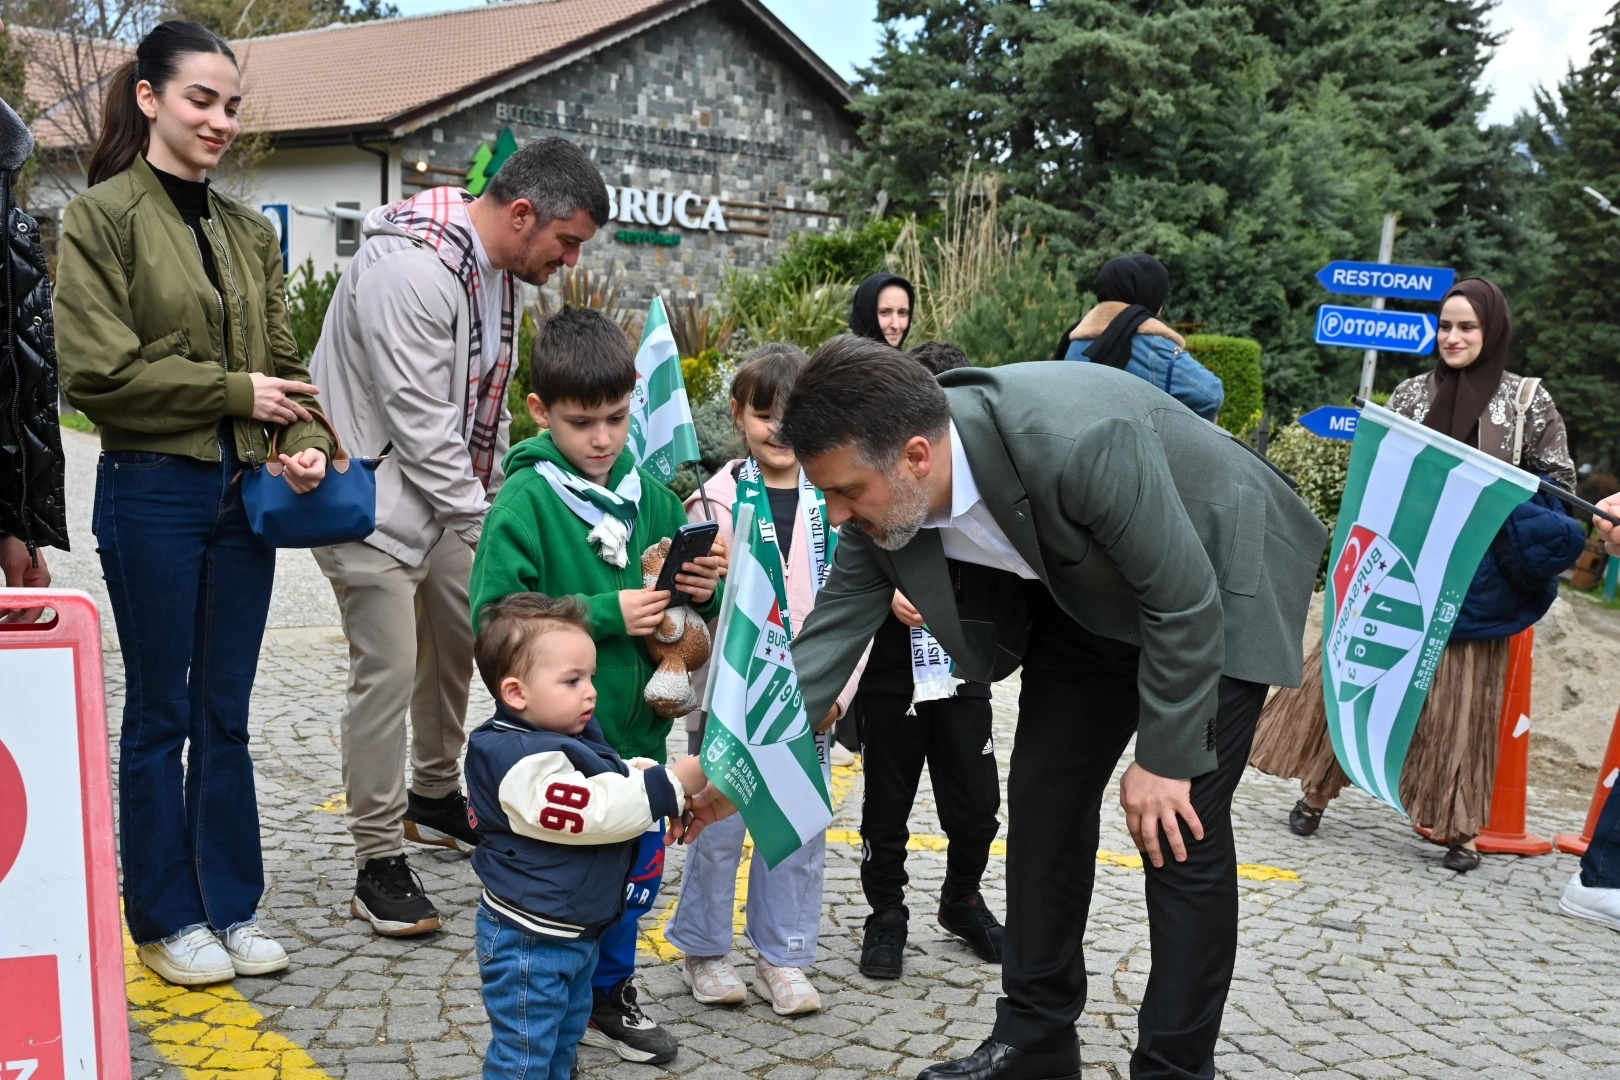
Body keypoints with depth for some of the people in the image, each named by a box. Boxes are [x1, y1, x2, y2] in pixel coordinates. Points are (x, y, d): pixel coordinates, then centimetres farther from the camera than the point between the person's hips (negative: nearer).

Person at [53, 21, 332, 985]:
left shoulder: (250, 231, 12)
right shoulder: (102, 217, -4)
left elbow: (283, 359, 12)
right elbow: (98, 371, -12)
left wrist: (307, 442, -7)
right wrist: (235, 392, -12)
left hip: (246, 492, 5)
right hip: (152, 494, -5)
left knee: (227, 713, 12)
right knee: (160, 712, 6)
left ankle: (232, 905, 23)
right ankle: (166, 918, 20)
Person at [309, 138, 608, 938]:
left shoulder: (499, 271, 6)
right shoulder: (410, 270, -25)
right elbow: (419, 422, -26)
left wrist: (494, 500, 10)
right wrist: (486, 522, -21)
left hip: (444, 492, 10)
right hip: (371, 491, -9)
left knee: (458, 638, 17)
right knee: (387, 669, -10)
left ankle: (434, 798, 37)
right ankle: (378, 865, 0)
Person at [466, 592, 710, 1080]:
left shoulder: (568, 734, 4)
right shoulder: (525, 764, -28)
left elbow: (610, 784, 13)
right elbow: (596, 811, -32)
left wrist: (641, 773, -9)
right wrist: (672, 784, -29)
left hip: (575, 930, 10)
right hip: (530, 942, -10)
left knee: (566, 1036, 26)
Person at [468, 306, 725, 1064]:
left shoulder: (649, 494, 5)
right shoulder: (525, 501, -12)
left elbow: (690, 593, 14)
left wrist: (707, 589, -8)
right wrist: (606, 614, -23)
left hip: (637, 725, 6)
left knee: (639, 866, 19)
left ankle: (608, 994, 41)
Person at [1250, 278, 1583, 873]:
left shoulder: (1528, 398, 2)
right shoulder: (1412, 393, 8)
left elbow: (1560, 480, 6)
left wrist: (1512, 518, -9)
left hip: (1479, 576, -2)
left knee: (1460, 698, 2)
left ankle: (1458, 827, 13)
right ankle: (1317, 790, 16)